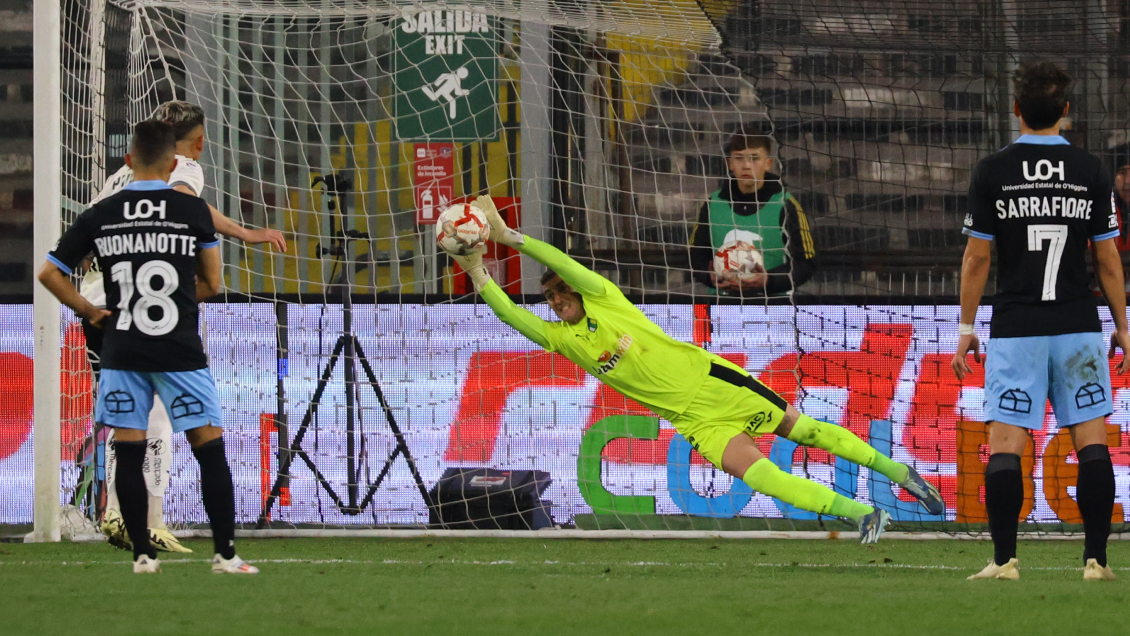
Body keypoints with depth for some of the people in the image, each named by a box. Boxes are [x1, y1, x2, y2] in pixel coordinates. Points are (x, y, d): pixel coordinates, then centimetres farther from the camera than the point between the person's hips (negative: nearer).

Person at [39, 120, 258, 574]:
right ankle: (225, 553, 0)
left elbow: (49, 273, 4)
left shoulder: (99, 216, 2)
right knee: (210, 448, 3)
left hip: (122, 351, 2)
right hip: (180, 350, -2)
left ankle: (143, 554, 6)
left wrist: (89, 312, 13)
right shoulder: (194, 211, -3)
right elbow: (211, 285, 4)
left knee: (128, 454, 7)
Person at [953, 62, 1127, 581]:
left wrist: (966, 328, 7)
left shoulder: (991, 173, -3)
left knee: (1005, 443, -1)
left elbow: (977, 258, -1)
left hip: (1015, 330, -1)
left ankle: (1004, 559, -6)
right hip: (1078, 326, 1)